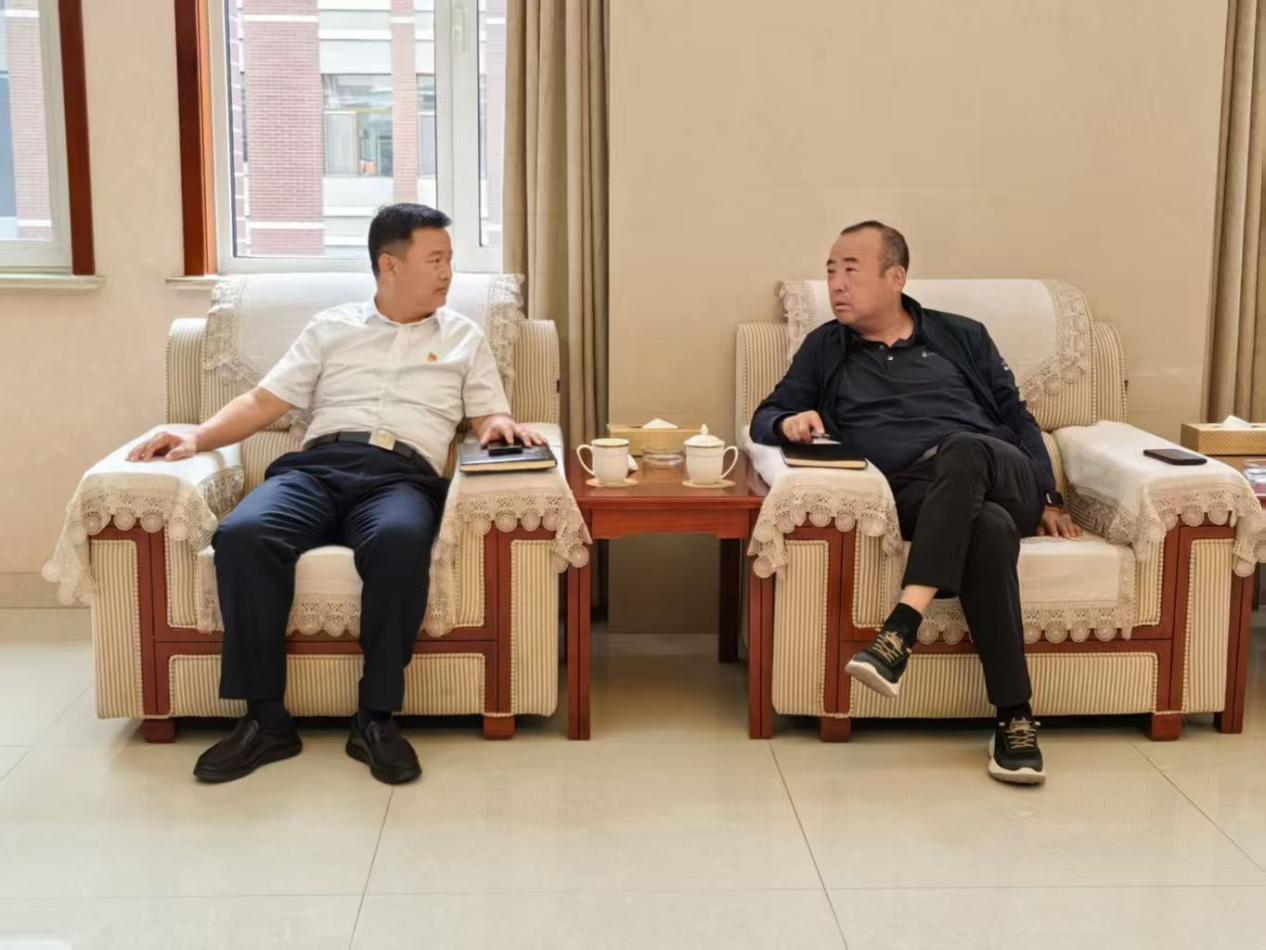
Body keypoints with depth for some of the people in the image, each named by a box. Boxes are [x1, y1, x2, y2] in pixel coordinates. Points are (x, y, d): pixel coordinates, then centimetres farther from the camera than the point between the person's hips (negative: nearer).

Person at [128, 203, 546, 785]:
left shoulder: (464, 337, 23)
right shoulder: (331, 328, 22)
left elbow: (487, 417, 16)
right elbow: (264, 402, 17)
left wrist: (501, 427, -9)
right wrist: (197, 438, 1)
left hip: (402, 476, -1)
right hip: (318, 466, 1)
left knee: (400, 542, -40)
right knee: (242, 535, -32)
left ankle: (377, 719, -28)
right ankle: (266, 718, -23)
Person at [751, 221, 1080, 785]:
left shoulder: (961, 336, 22)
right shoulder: (826, 349, 22)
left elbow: (1017, 417, 22)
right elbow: (765, 417, 19)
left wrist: (1048, 500, 12)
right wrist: (790, 422, -6)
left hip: (996, 477, 1)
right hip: (914, 499, -1)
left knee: (961, 449, -37)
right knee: (989, 527, -37)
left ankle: (900, 631, -46)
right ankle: (1014, 718, -39)